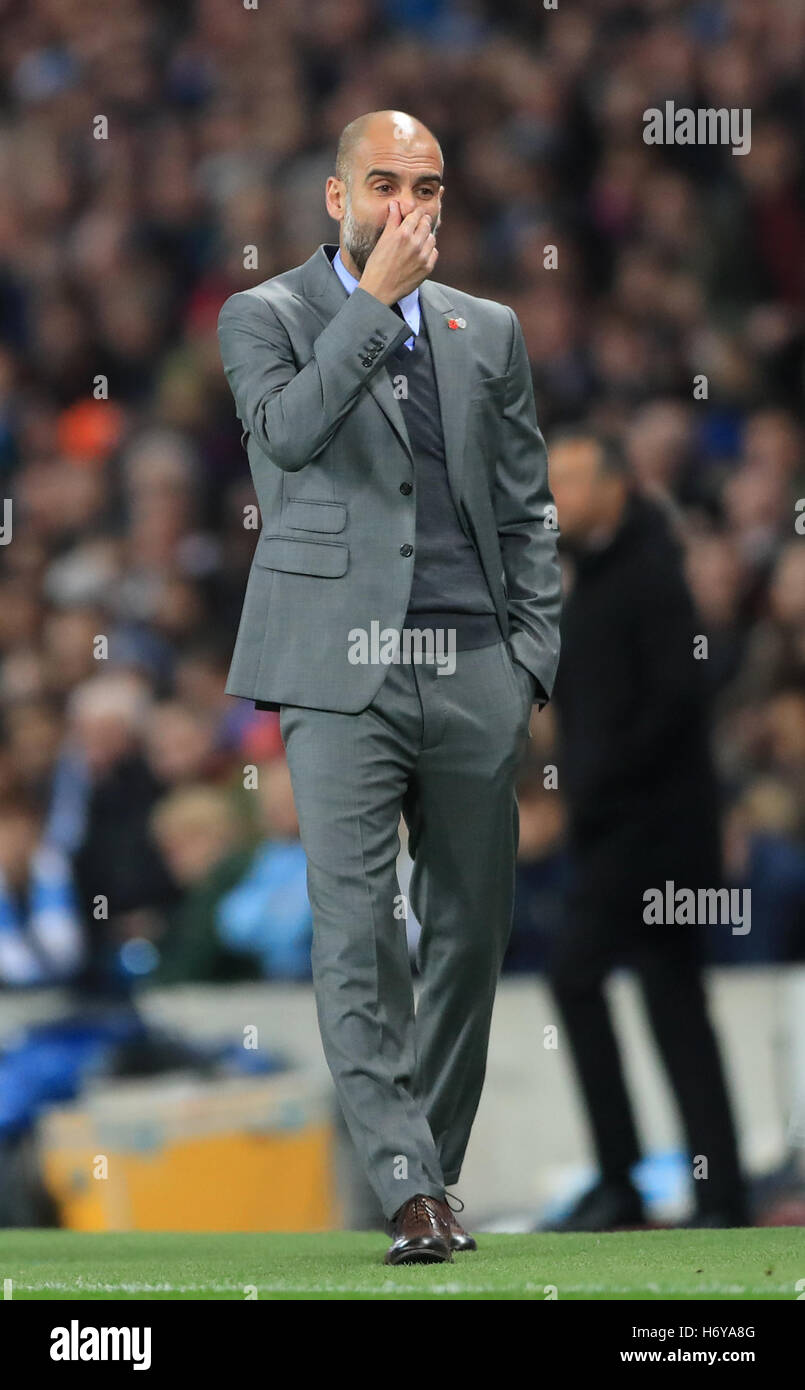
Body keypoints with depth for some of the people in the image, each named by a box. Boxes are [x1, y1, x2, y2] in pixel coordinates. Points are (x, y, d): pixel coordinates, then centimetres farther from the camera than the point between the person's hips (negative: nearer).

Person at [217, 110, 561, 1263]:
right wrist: (378, 299, -14)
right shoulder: (266, 317, 6)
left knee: (471, 929, 5)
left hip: (472, 670, 4)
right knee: (357, 929, -13)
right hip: (343, 667, -4)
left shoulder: (487, 331, 16)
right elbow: (286, 432, -15)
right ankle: (410, 1192, -14)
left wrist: (532, 661, 9)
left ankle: (431, 1163, 16)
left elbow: (529, 509, 18)